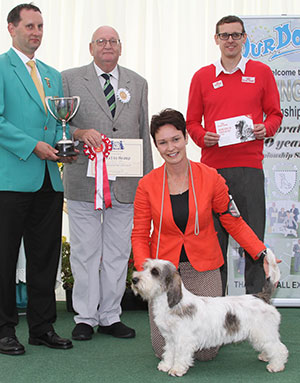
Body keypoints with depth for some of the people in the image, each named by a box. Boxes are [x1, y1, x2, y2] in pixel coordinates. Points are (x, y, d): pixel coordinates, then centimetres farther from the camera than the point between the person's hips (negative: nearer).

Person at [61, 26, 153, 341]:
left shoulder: (137, 83, 14)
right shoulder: (70, 79, 5)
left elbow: (144, 132, 15)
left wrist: (147, 178, 10)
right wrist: (80, 133, -17)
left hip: (125, 184, 3)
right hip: (84, 181, -2)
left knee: (118, 252, 7)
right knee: (84, 252, 3)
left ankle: (110, 316, 19)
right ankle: (85, 317, 15)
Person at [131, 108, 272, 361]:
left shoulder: (210, 177, -8)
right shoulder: (147, 185, -6)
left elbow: (234, 222, -1)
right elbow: (140, 234, -1)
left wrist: (262, 255, -11)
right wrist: (145, 271, -18)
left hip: (203, 269, 0)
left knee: (207, 351, -5)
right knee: (164, 349, -3)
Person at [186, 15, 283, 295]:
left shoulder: (261, 72, 9)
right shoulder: (202, 77, 11)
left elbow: (274, 113, 11)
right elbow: (192, 121, 13)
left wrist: (265, 128, -9)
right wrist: (203, 137, -7)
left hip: (249, 166, -1)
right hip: (212, 166, 1)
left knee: (254, 236, 0)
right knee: (214, 237, 4)